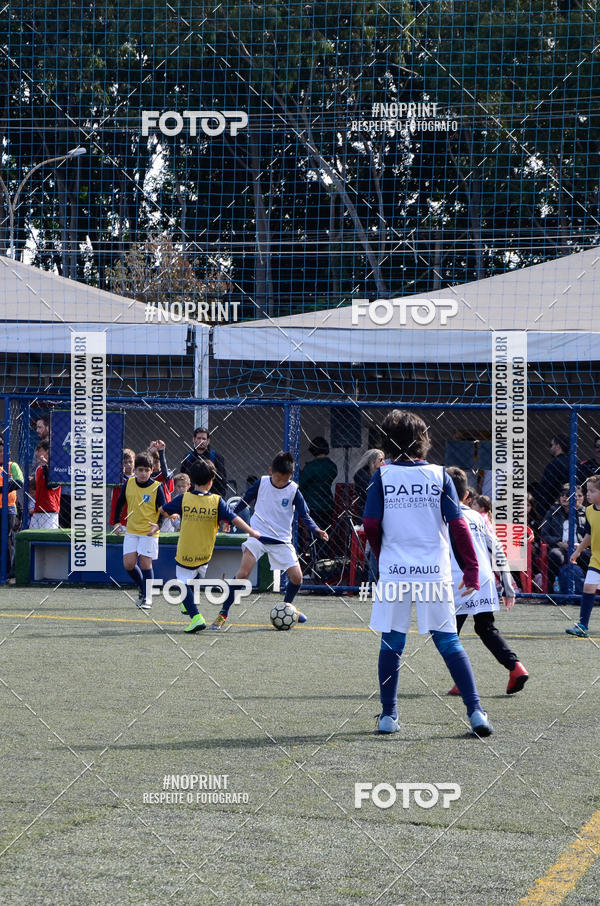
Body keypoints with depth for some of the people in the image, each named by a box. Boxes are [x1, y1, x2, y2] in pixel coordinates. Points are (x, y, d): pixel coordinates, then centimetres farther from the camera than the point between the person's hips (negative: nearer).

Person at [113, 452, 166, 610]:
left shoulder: (156, 487, -12)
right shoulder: (128, 484, -1)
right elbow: (120, 502, 15)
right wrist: (117, 522, 12)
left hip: (149, 532, -4)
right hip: (131, 531, 4)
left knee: (145, 563, -7)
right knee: (128, 564, -2)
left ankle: (147, 597, 6)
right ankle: (143, 590, 21)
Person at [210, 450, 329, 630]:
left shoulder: (294, 490, -4)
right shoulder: (261, 483, -4)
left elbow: (304, 515, -2)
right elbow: (244, 501, 11)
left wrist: (316, 530, -20)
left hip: (282, 540, 2)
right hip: (258, 534, -2)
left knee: (297, 578, -4)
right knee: (243, 572, -21)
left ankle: (286, 606, 28)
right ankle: (223, 613, -14)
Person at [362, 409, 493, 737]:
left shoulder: (383, 476, 0)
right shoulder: (438, 475, 1)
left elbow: (370, 525, -2)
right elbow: (457, 524, -4)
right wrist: (470, 569, 0)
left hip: (393, 573, 0)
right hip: (435, 574, 0)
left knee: (391, 643, 10)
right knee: (448, 642, 5)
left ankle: (388, 715, 13)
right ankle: (475, 711, -2)